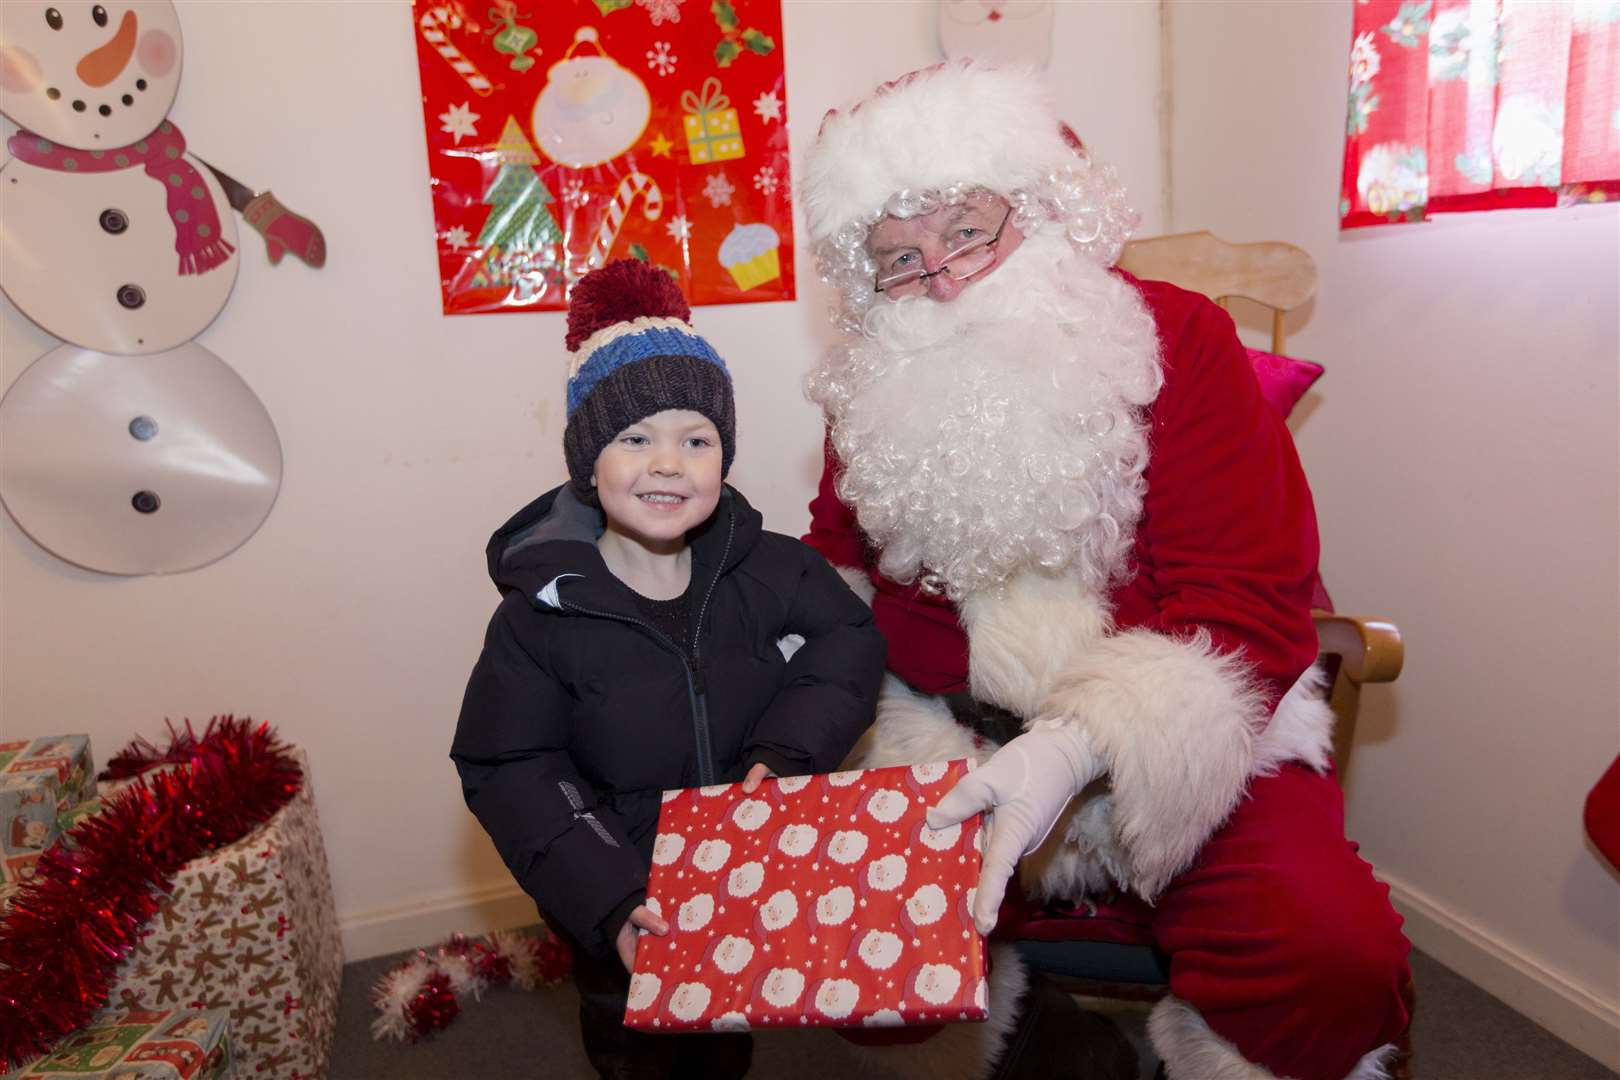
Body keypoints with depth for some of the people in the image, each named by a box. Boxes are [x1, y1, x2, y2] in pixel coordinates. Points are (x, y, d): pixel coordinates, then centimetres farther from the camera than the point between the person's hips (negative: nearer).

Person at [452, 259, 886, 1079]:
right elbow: (509, 773, -19)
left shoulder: (766, 570, -12)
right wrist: (605, 902, -28)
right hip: (626, 918, -2)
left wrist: (786, 751, -24)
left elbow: (850, 642, -9)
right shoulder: (541, 613, -20)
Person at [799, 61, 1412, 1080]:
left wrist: (1079, 746, -30)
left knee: (1329, 954, -26)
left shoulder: (1178, 340, -7)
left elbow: (1248, 605, -14)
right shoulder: (878, 387, 4)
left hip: (1168, 739, -2)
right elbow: (837, 558, 16)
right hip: (936, 735, 3)